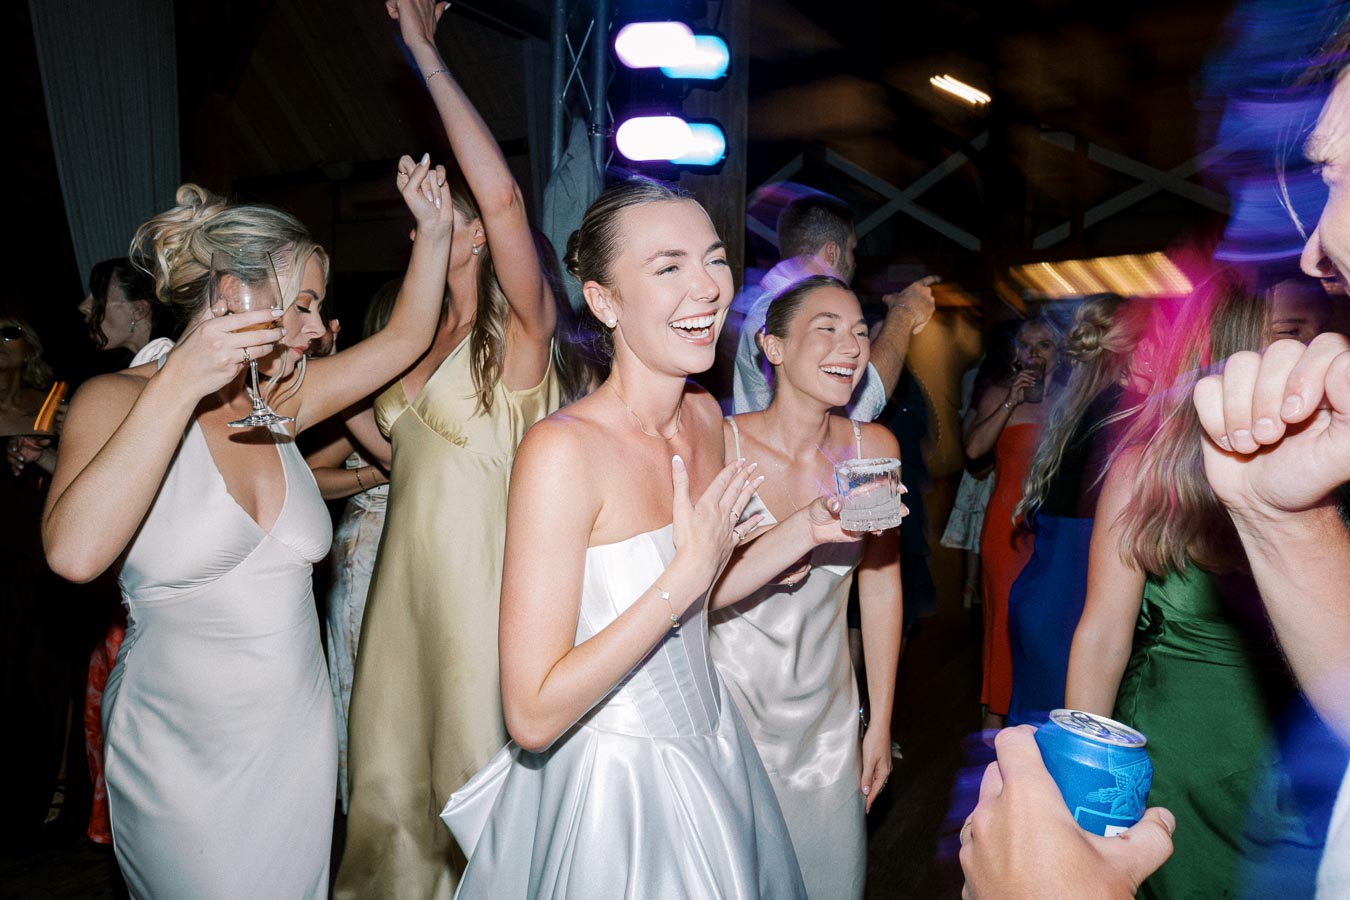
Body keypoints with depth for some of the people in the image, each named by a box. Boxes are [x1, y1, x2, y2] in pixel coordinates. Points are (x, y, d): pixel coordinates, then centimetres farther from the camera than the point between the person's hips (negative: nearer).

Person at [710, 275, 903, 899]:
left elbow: (881, 586, 4)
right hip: (730, 700, -3)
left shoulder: (874, 448, -4)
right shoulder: (720, 444, -16)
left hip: (826, 713, 4)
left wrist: (880, 725, 7)